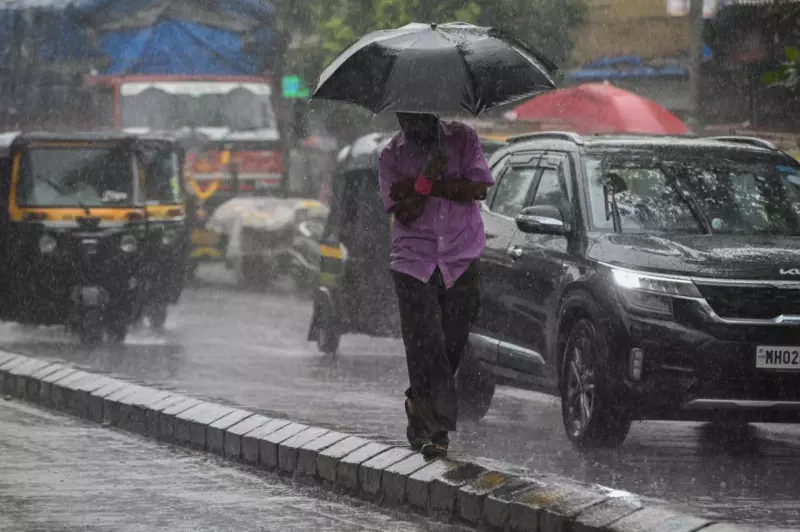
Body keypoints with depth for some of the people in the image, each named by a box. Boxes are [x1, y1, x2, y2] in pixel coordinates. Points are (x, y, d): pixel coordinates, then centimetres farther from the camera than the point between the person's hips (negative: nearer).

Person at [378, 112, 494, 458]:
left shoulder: (463, 139, 4)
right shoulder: (392, 154, 2)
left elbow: (479, 189, -9)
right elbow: (404, 213, -6)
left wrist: (426, 186, -13)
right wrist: (428, 180, -19)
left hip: (462, 261, 1)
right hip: (414, 262, -1)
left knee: (452, 345, 2)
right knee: (425, 347, -9)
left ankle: (419, 407, 24)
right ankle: (435, 429, -6)